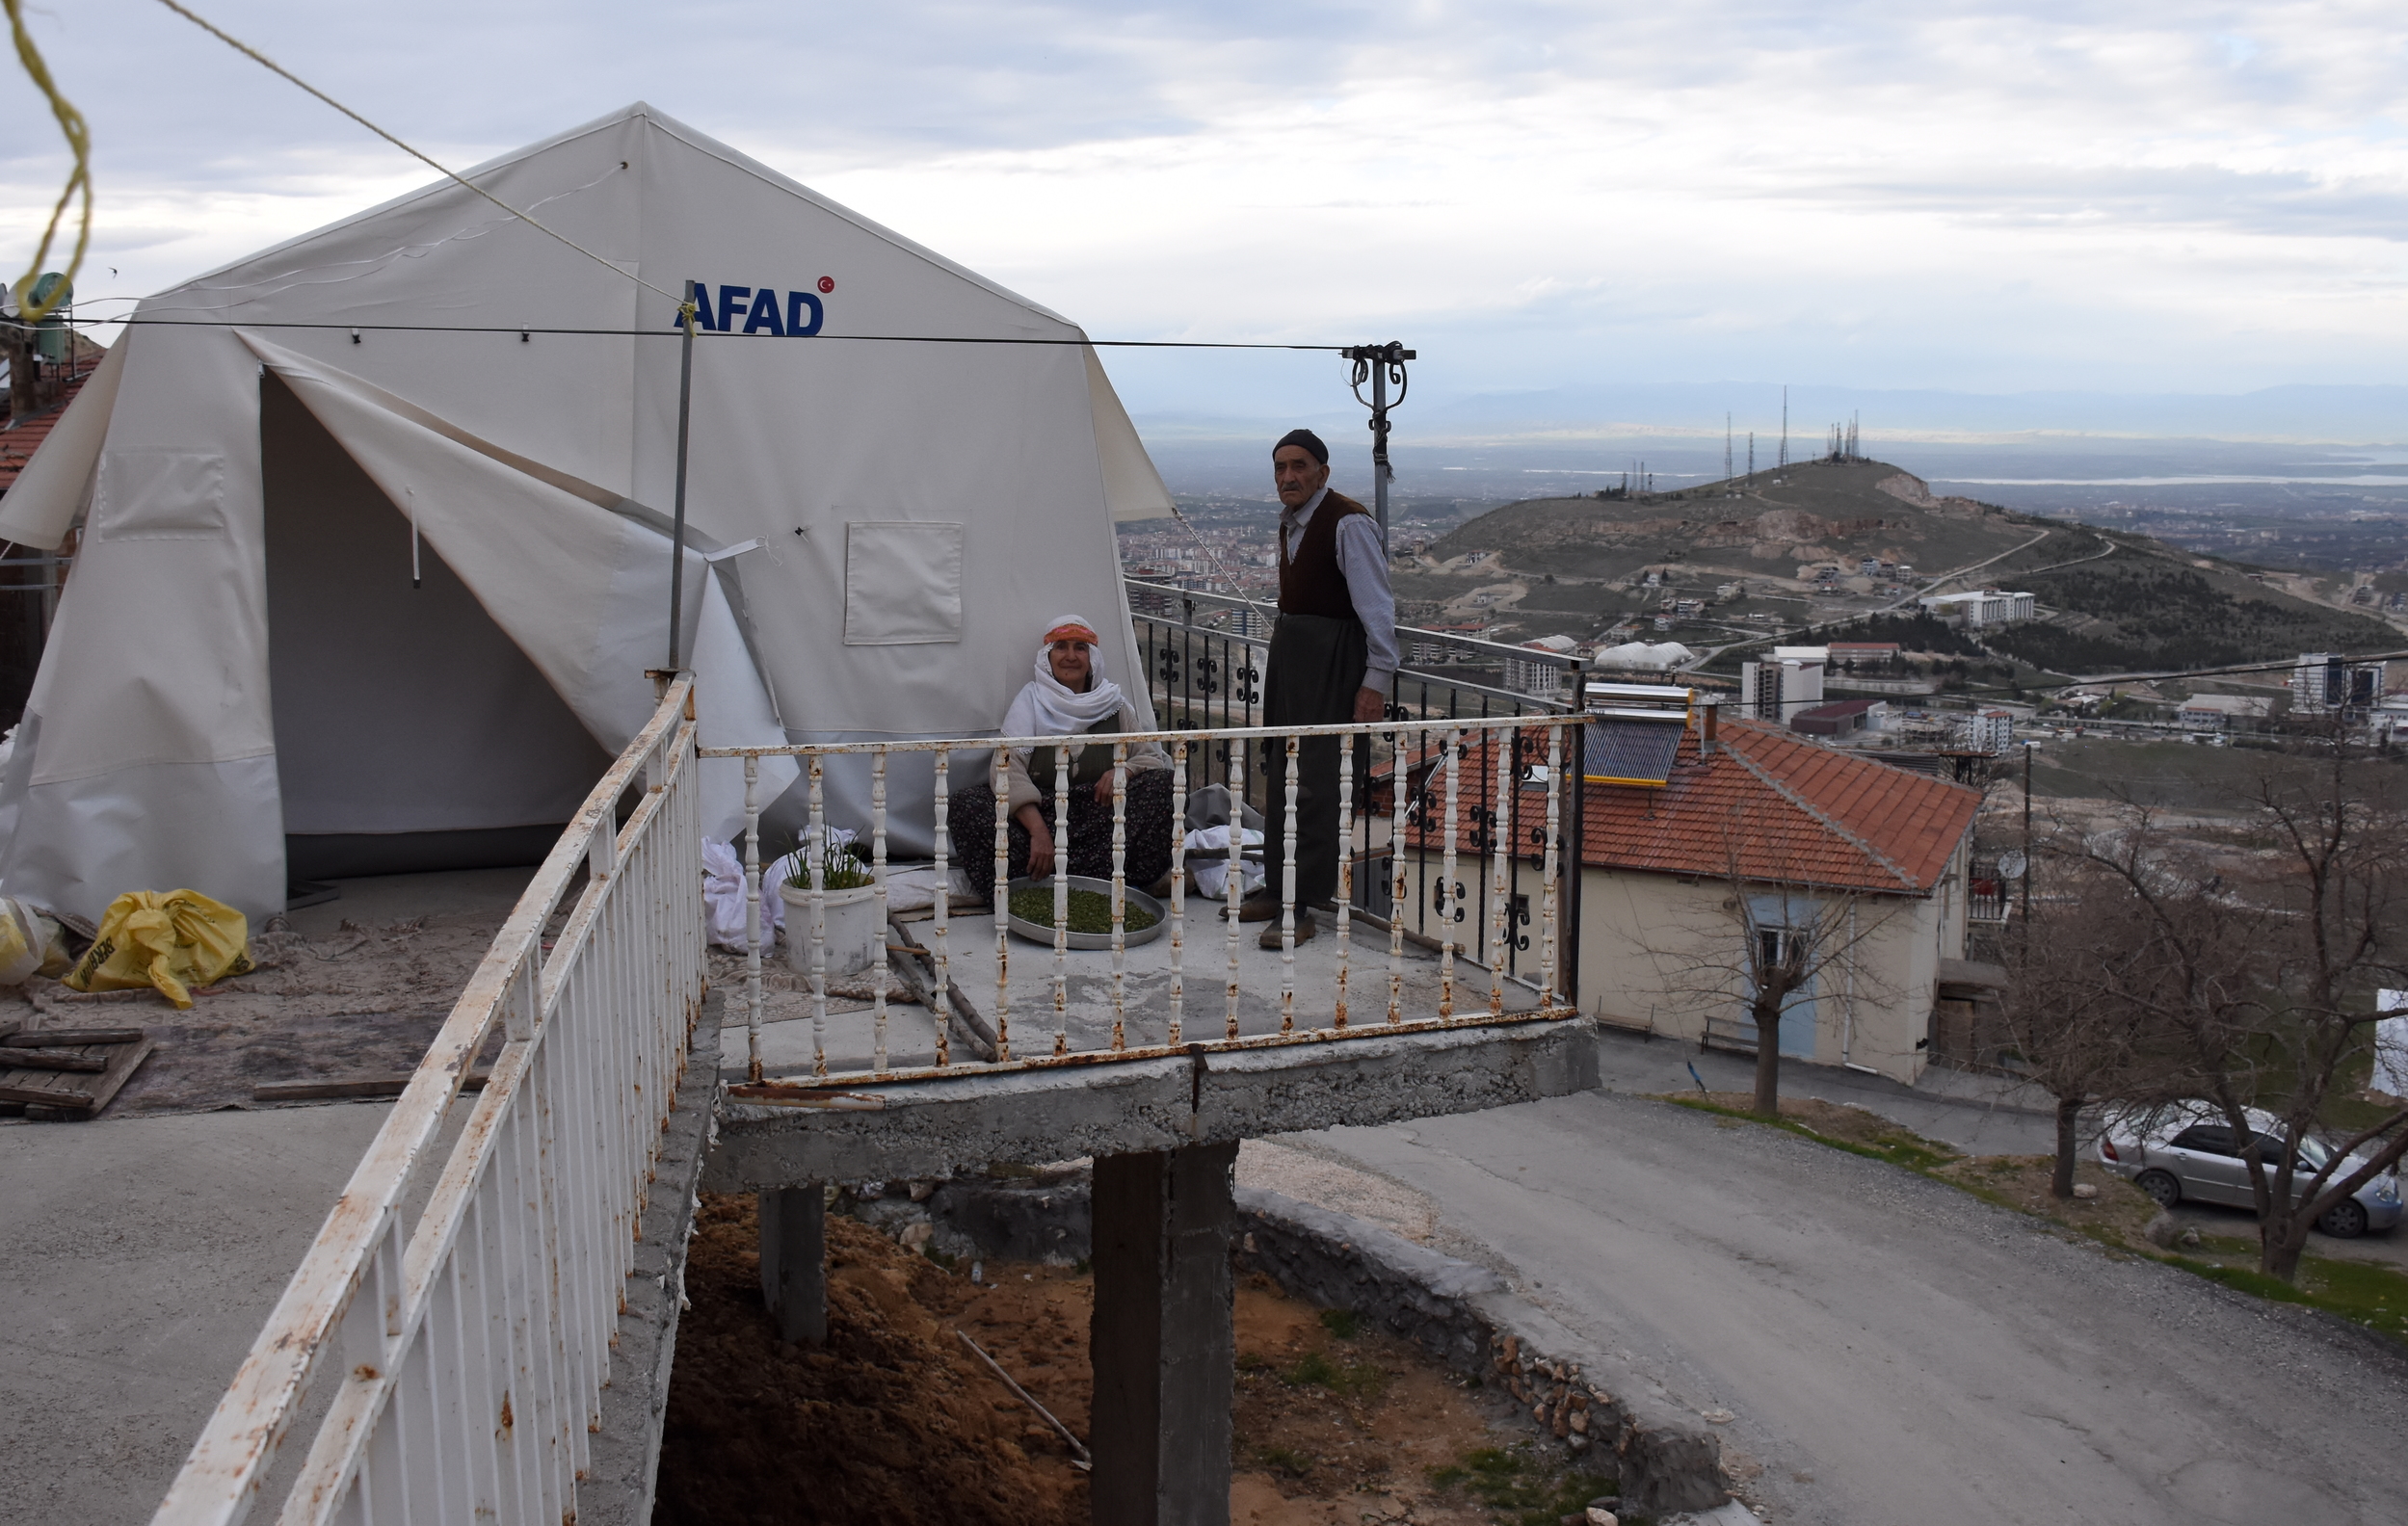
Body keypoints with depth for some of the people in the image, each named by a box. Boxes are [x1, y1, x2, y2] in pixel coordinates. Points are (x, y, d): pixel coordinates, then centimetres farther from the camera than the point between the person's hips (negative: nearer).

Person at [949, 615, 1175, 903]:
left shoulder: (1113, 704, 14)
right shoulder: (1030, 702, 8)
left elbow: (1155, 758, 13)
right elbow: (1008, 766, -8)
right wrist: (1038, 830, -26)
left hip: (1101, 819, 1)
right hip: (1040, 812, -1)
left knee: (1162, 782, -22)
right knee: (966, 801, -25)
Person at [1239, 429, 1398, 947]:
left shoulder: (1349, 524, -16)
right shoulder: (1290, 520, 11)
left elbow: (1377, 605, -17)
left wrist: (1377, 678, -20)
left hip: (1332, 657, -9)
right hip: (1289, 649, 9)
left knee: (1317, 782, -7)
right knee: (1280, 773, 15)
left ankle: (1302, 905, -2)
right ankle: (1277, 886, 26)